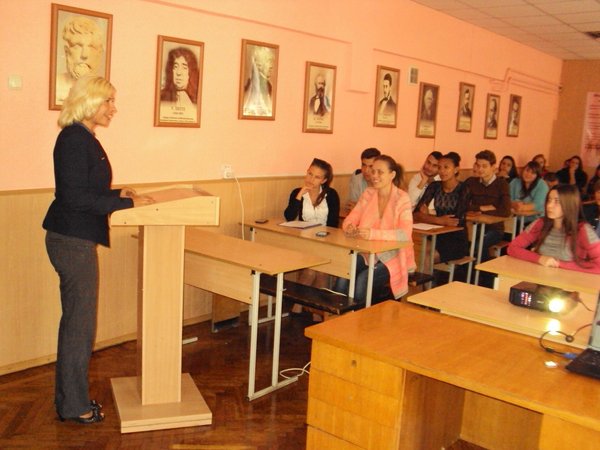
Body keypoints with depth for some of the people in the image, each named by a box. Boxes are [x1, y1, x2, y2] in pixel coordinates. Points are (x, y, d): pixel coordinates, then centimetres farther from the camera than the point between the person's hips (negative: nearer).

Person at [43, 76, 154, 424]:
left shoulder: (85, 139, 14)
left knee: (75, 319, 17)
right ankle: (74, 405, 15)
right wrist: (128, 203, -19)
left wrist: (117, 193, 7)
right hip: (72, 240, -10)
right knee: (81, 322, 0)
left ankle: (69, 396, 30)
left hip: (76, 238, 10)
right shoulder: (74, 140, -16)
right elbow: (75, 196, -21)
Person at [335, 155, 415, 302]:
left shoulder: (402, 199, -8)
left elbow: (405, 234, -20)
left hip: (392, 256, -4)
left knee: (362, 281, -27)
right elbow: (349, 220, 6)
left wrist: (373, 233, -33)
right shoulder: (368, 194, 7)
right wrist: (350, 228, -19)